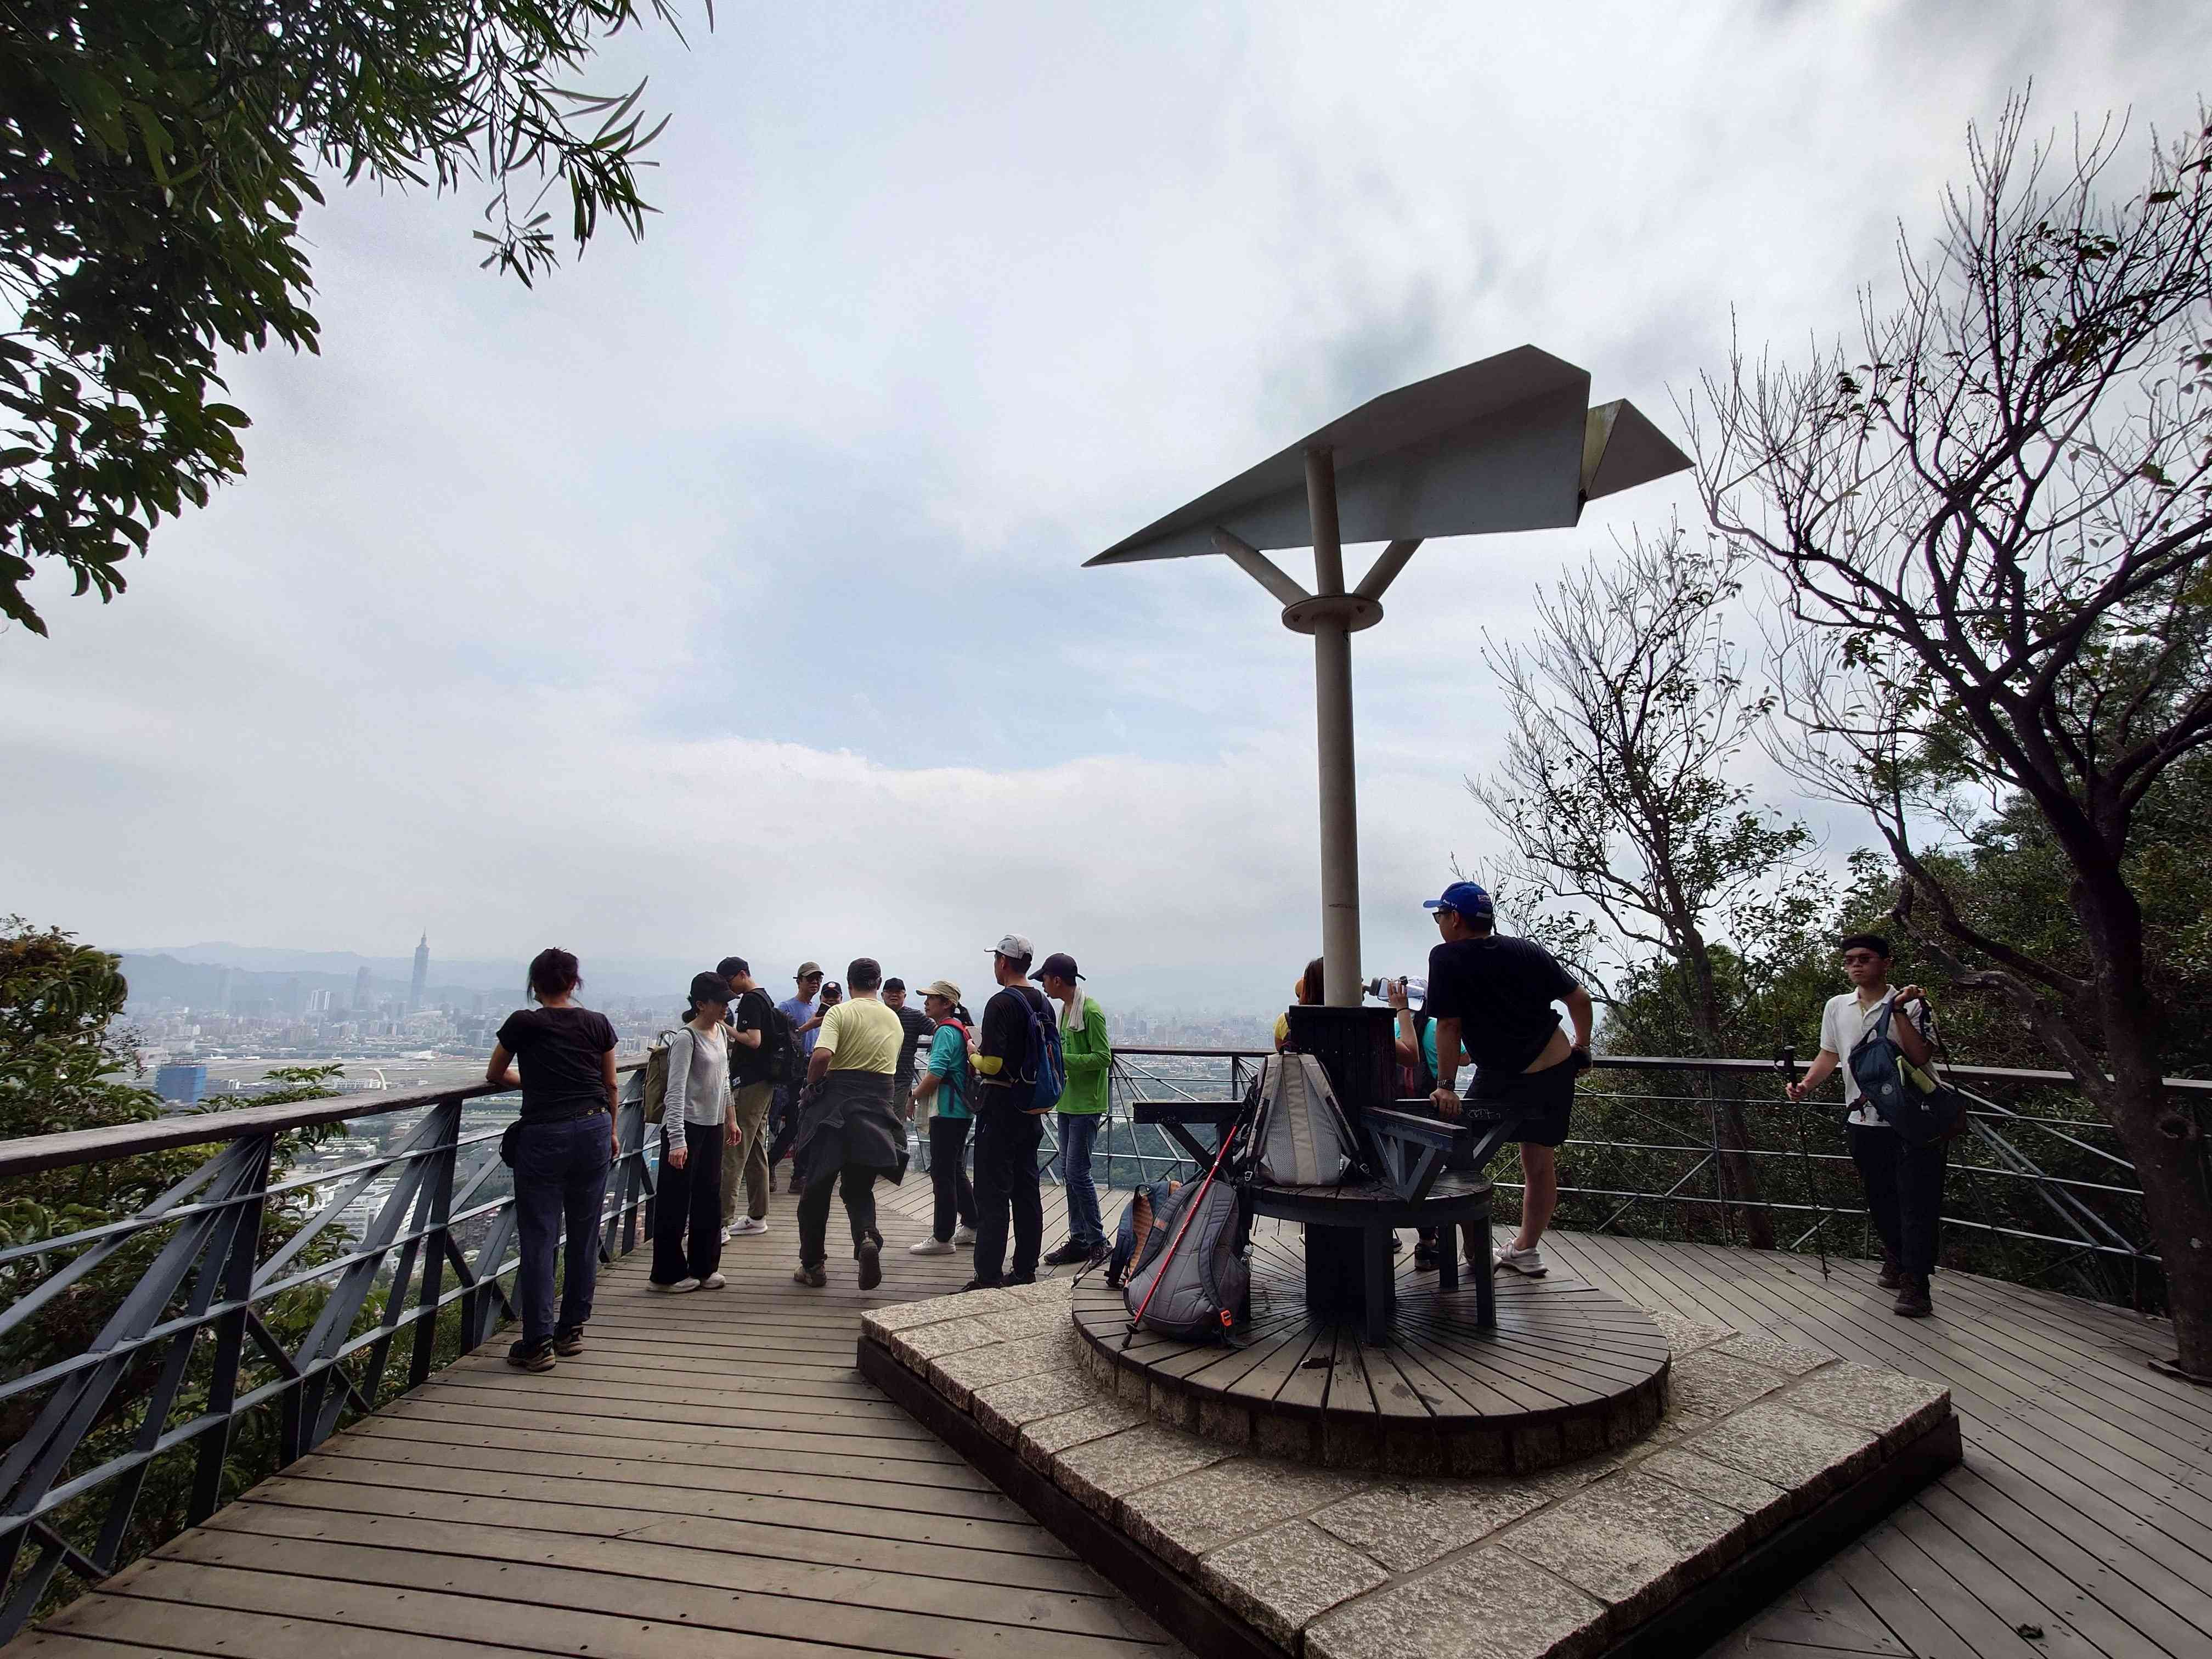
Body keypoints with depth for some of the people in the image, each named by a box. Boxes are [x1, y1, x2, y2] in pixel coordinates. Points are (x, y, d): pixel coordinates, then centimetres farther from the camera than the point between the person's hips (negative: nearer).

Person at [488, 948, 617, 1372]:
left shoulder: (523, 1024, -2)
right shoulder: (598, 1024, 5)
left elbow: (494, 1075, 15)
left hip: (543, 1135, -3)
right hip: (594, 1129, 3)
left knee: (539, 1237, 4)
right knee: (584, 1234, 12)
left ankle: (537, 1343, 6)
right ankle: (572, 1330, 22)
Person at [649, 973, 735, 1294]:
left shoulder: (721, 1032, 7)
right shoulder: (686, 1038, -17)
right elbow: (676, 1091, -23)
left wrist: (729, 1119, 19)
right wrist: (677, 1140, -28)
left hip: (712, 1126, 8)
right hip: (686, 1127, -8)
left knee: (709, 1196, 13)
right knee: (675, 1201, 2)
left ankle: (703, 1267, 25)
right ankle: (667, 1274, 15)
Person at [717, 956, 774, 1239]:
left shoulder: (750, 1000, -13)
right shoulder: (764, 997, 17)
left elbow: (754, 1040, -21)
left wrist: (727, 1029, -11)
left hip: (749, 1084, -10)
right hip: (764, 1082, 10)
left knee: (732, 1154, -8)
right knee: (756, 1152, 14)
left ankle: (722, 1223, -7)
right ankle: (757, 1218, 20)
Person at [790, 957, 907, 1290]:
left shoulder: (839, 1013, -6)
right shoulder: (895, 1020, 10)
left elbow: (822, 1056, -20)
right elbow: (890, 1067, 13)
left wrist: (812, 1085, -3)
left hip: (835, 1102, -3)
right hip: (877, 1106, 3)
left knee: (816, 1186, 13)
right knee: (859, 1187, 13)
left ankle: (813, 1265, 21)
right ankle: (867, 1236, -16)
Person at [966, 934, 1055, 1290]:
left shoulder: (1001, 1004, -16)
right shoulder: (1044, 1004, 9)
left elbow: (992, 1063, -22)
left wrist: (973, 1055, -2)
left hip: (1001, 1106, -8)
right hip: (1032, 1108, 8)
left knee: (993, 1192, -2)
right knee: (1027, 1189, 13)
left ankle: (988, 1276, 2)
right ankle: (1025, 1271, 20)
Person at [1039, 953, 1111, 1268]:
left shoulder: (1090, 1011, -16)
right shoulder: (1065, 1009, 12)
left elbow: (1103, 1058, -20)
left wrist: (1060, 1058, -21)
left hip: (1086, 1104, -9)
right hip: (1068, 1102, 9)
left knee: (1077, 1172, -6)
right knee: (1068, 1173, 12)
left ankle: (1097, 1241, 8)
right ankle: (1078, 1240, 21)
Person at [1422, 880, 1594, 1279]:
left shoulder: (1446, 958, -13)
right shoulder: (1529, 951, 3)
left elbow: (1448, 1027, -16)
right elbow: (1579, 999, 7)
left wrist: (1445, 1087, -14)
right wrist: (1581, 1047, 21)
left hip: (1501, 1081, -6)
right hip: (1557, 1073, 6)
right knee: (1540, 1165, 17)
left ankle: (1478, 1255, 12)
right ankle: (1526, 1250, 28)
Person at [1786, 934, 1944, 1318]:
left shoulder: (1912, 1005, -5)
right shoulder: (1836, 1007, 9)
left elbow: (1920, 1056, -16)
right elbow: (1829, 1055, 15)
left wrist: (1899, 1012, -22)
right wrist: (1805, 1085, 1)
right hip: (1864, 1119, 5)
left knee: (1917, 1199, -5)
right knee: (1879, 1196, 16)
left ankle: (1914, 1283, 1)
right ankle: (1895, 1256, 38)